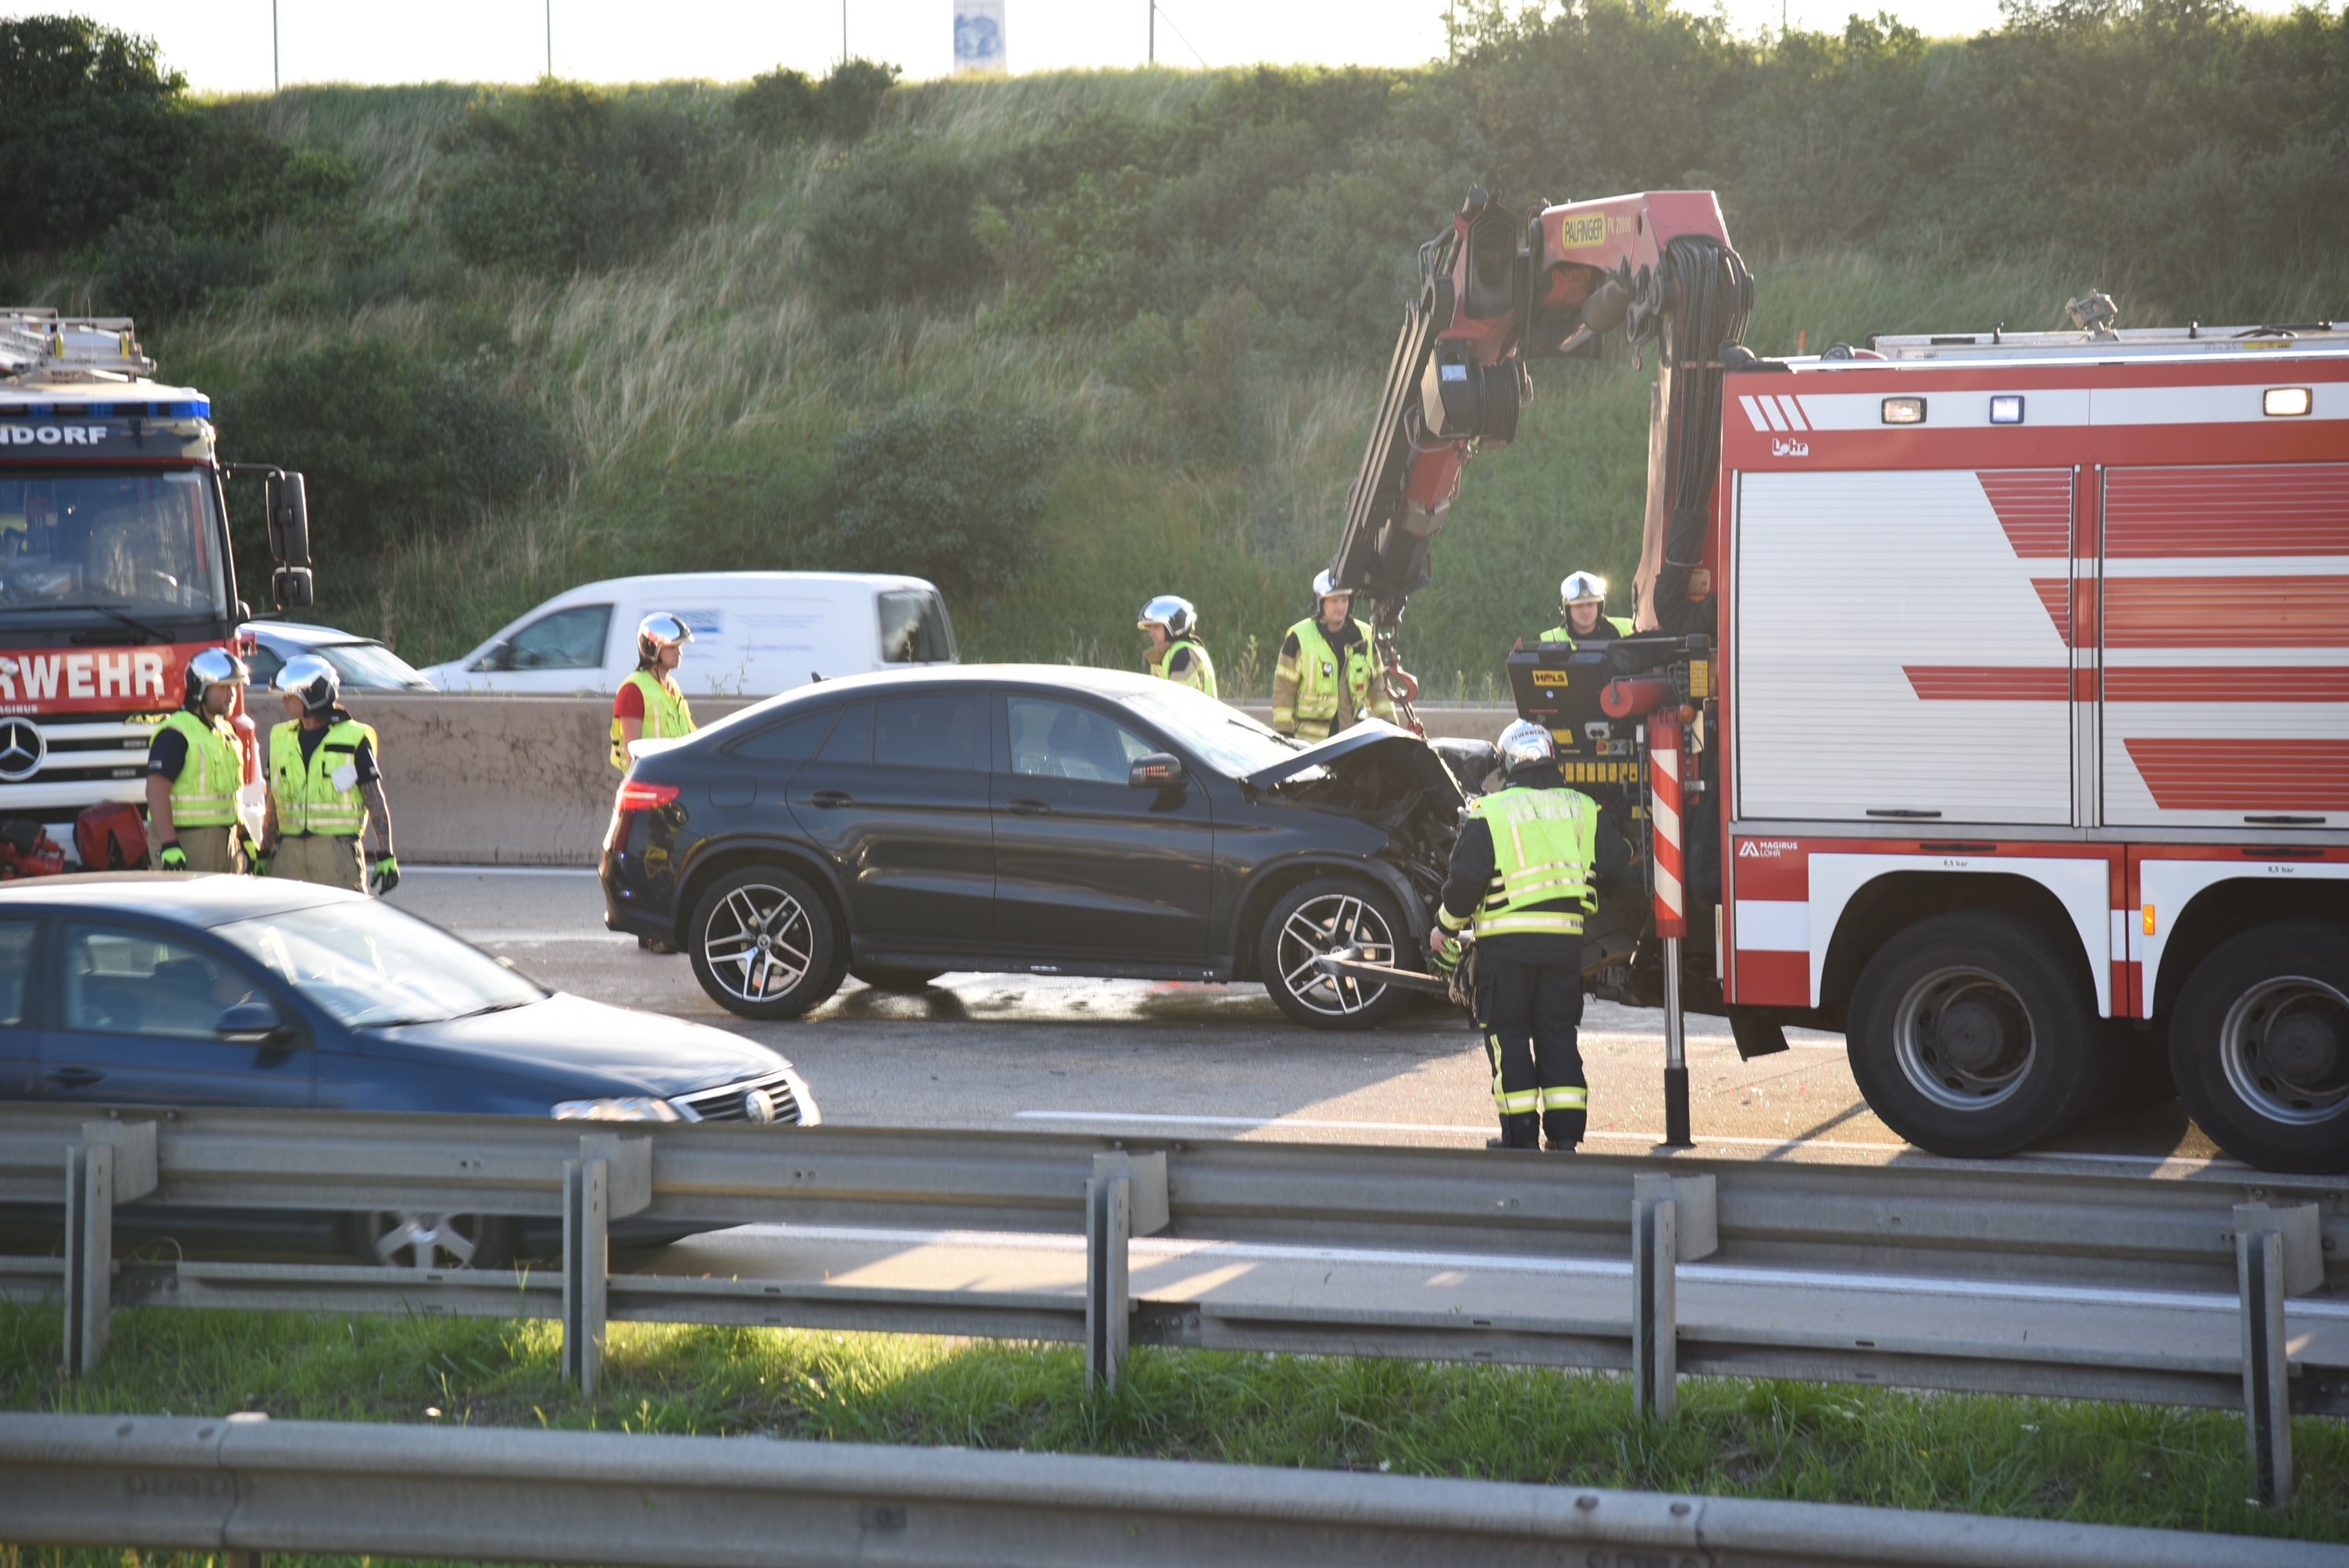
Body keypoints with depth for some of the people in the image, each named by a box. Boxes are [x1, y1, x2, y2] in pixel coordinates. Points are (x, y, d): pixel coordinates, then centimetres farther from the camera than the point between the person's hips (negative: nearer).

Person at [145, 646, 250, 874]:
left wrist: (243, 839, 21)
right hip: (188, 844, -9)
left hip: (225, 842, 9)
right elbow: (156, 790, -19)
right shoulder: (176, 734, -12)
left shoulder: (226, 733, 17)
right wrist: (169, 845, -26)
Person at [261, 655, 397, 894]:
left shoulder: (352, 738, -3)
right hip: (289, 852, 5)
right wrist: (263, 855, 15)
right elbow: (274, 803, 18)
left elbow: (376, 800, -4)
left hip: (337, 853, -5)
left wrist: (386, 856, -9)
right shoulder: (281, 738, 12)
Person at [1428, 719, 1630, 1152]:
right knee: (1557, 1033, 11)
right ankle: (1565, 1135, 6)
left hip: (1507, 940, -4)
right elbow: (1617, 860, 11)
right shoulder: (1581, 808, 8)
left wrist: (1444, 929, 7)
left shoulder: (1489, 812, -4)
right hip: (1566, 938, 4)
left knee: (1508, 1034, 5)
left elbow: (1466, 880, -6)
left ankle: (1521, 1135, 2)